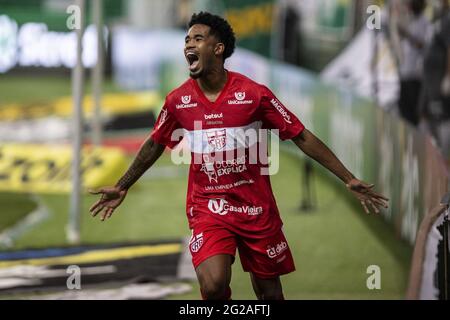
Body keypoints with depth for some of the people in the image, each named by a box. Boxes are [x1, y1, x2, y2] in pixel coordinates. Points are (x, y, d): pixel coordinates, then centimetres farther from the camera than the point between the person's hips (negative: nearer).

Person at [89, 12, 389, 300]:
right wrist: (122, 187, 24)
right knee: (213, 286, -22)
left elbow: (302, 137, -5)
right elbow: (155, 144, 16)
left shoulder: (254, 94, -10)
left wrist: (349, 179, -8)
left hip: (257, 208, -1)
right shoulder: (178, 100, -2)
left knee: (270, 292, 8)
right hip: (208, 209, 1)